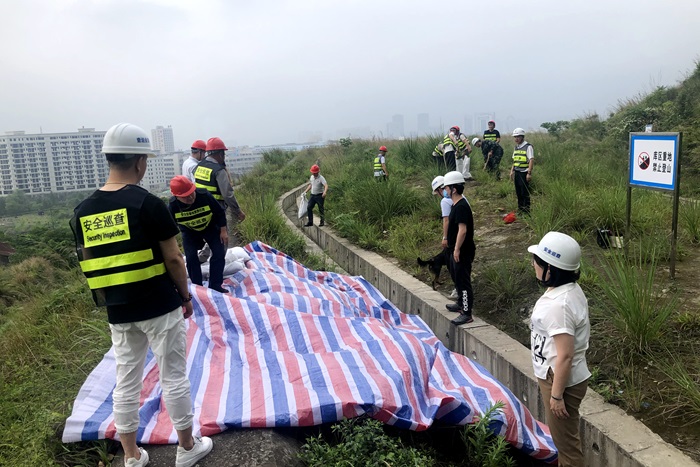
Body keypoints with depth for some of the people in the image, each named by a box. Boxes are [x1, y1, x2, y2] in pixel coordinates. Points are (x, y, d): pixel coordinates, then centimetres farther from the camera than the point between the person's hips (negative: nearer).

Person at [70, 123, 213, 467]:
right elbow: (172, 259, -12)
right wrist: (186, 295, 2)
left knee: (126, 382, 16)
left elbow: (89, 264, 8)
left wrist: (109, 301, 19)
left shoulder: (83, 211, 1)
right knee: (173, 377, 9)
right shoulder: (148, 204, -16)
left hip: (118, 312, 5)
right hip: (159, 308, -5)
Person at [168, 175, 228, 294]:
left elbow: (220, 212, -17)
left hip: (210, 227, 0)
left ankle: (215, 285, 0)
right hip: (189, 231, 0)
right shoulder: (172, 205, -30)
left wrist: (223, 231, -12)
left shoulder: (204, 195, -34)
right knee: (191, 257, -9)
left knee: (219, 253, -9)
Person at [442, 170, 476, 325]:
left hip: (462, 252, -11)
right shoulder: (457, 204, 9)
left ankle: (467, 314, 4)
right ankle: (461, 303, 41)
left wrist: (457, 249, -22)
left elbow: (462, 230, -27)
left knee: (463, 281, -4)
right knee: (457, 278, 24)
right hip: (456, 250, 11)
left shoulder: (461, 207, -23)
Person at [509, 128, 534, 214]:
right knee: (518, 192, 12)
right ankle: (520, 209, 22)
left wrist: (529, 173, -20)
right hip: (517, 173, 7)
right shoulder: (516, 147, 15)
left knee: (525, 193, -4)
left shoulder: (528, 147, -9)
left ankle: (526, 211, 2)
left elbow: (531, 160, -14)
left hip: (524, 173, -7)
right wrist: (512, 171, 15)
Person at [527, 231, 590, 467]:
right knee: (563, 437, 27)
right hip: (556, 376, 10)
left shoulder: (559, 304, -30)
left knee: (566, 441, 11)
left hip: (561, 381, -10)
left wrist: (556, 395, -19)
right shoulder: (568, 289, 1)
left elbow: (565, 355, -28)